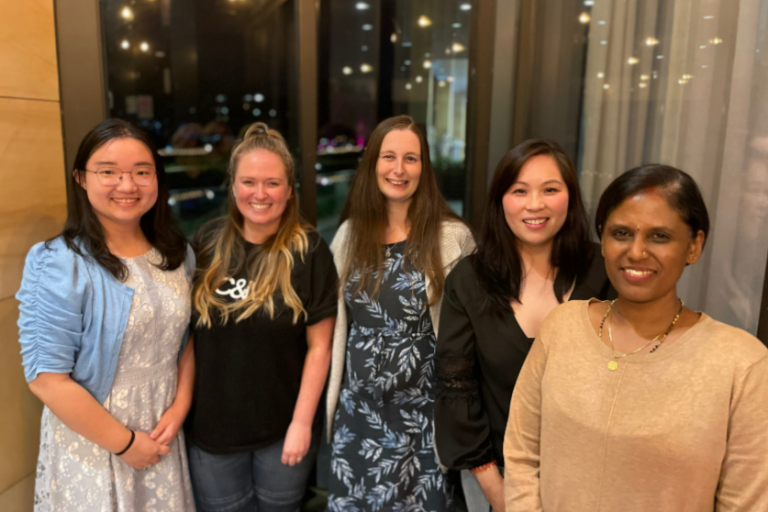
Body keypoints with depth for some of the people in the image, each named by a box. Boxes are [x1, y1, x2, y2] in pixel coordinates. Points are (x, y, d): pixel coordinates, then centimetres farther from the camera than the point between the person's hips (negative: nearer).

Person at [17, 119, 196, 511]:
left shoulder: (177, 254, 0)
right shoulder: (59, 265, -19)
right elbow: (46, 378, -19)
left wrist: (180, 406, -4)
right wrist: (124, 442, -14)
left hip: (162, 436, 5)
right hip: (91, 447, -5)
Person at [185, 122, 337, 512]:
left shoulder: (309, 251, -13)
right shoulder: (207, 243, -4)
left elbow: (319, 347, -11)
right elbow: (189, 329, 4)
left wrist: (302, 422, -11)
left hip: (283, 427, -2)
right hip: (210, 424, 3)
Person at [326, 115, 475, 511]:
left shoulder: (452, 237, -10)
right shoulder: (350, 233, 1)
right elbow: (336, 322, 8)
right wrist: (329, 400, 9)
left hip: (422, 411, -3)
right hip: (357, 410, 4)